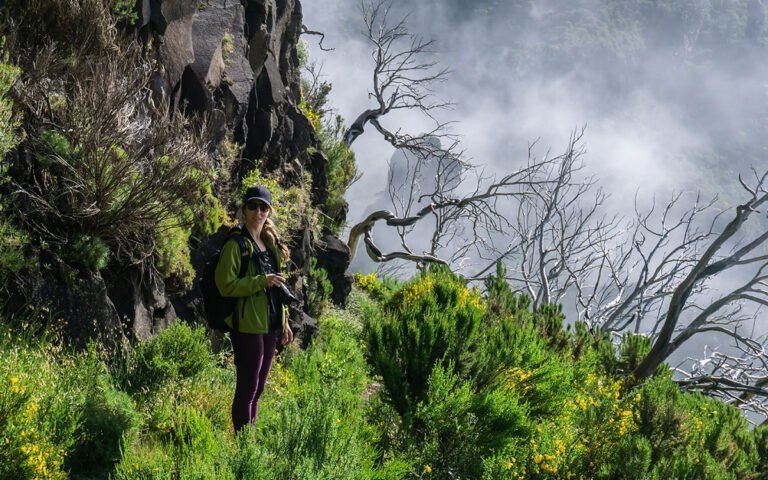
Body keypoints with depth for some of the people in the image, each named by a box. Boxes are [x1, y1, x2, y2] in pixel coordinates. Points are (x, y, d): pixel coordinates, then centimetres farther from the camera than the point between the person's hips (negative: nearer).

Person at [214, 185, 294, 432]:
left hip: (269, 324, 8)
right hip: (248, 325, -8)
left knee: (258, 388, 15)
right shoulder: (236, 245, -10)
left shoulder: (270, 244, 15)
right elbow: (226, 285, -17)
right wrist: (262, 281, -20)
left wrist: (284, 321, 19)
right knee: (247, 388, -4)